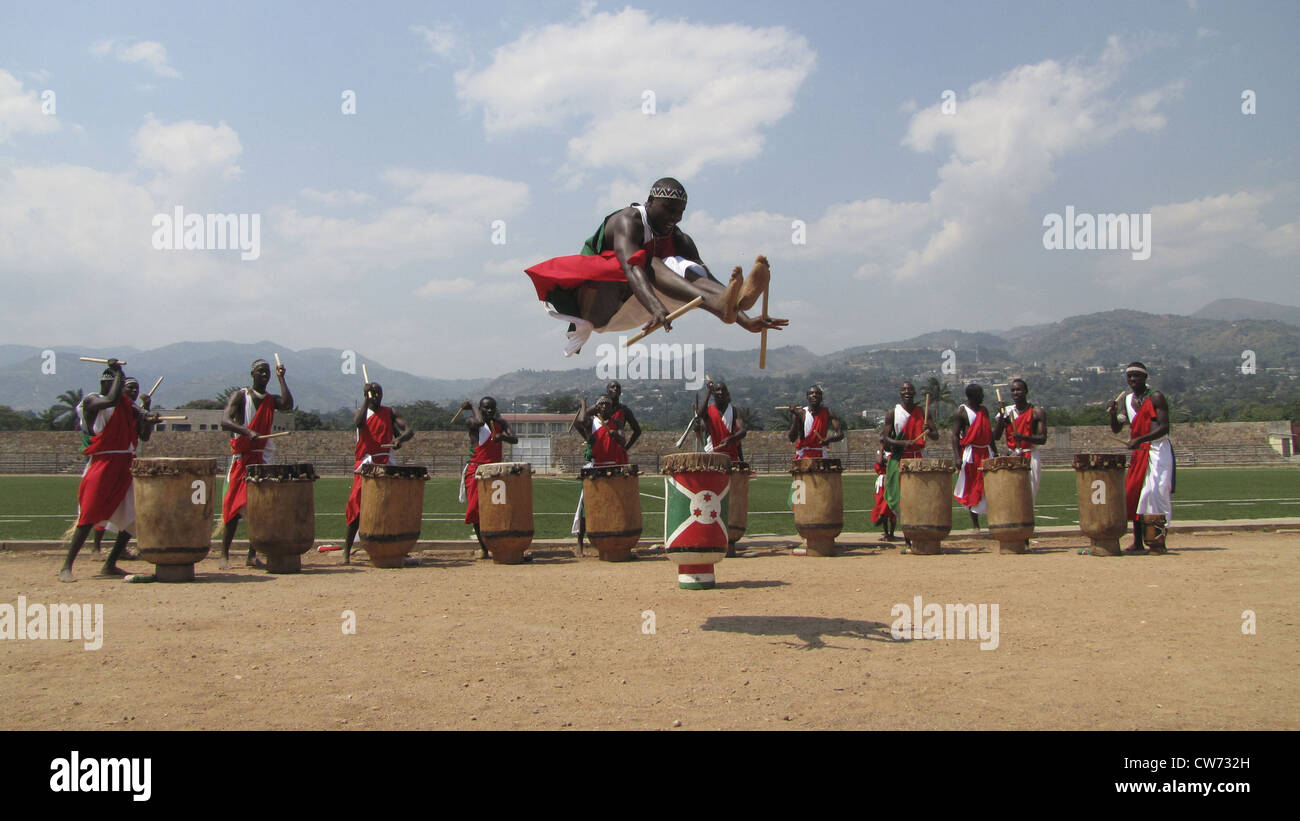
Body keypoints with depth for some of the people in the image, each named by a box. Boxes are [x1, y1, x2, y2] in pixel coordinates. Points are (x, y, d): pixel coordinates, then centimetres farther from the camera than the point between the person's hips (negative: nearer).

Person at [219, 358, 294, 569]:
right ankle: (224, 555, 1)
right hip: (242, 457, -4)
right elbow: (225, 421, -15)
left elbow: (288, 405, -11)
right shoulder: (239, 396, 0)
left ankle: (252, 555, 7)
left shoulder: (271, 400, 12)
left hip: (265, 459, 4)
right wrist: (247, 431, -32)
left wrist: (281, 378, -5)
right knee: (235, 506, -5)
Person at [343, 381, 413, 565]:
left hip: (386, 466, 1)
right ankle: (347, 550, 1)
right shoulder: (360, 412, 7)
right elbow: (358, 423, -18)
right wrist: (367, 401, -15)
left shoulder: (390, 412, 10)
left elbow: (409, 431, -2)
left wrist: (400, 438, -24)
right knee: (356, 505, -7)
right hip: (365, 465, -1)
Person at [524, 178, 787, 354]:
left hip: (626, 312, 6)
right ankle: (716, 303, -56)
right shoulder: (629, 220, -16)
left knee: (683, 269, -20)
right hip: (594, 303, -5)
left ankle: (733, 302, -50)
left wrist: (746, 321, -19)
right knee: (646, 262, -32)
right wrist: (657, 308, -53)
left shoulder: (680, 241, 4)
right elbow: (631, 267, -34)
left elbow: (708, 279, -5)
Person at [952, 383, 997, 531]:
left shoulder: (984, 410, 13)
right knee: (972, 487, 1)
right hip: (970, 453, -5)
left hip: (985, 451, 5)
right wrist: (957, 457, -18)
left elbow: (989, 432, 20)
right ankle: (975, 523, 9)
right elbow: (955, 435, -9)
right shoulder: (962, 411, -6)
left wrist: (995, 451, 15)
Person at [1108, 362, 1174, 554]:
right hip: (1138, 452, 7)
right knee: (1133, 493, 3)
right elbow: (1116, 429, 15)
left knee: (1155, 491, -15)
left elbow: (1164, 427, -15)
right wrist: (1113, 414, -5)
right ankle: (1138, 542, 9)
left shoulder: (1156, 397, -5)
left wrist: (1140, 439, -27)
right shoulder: (1127, 400, 15)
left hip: (1158, 450, -7)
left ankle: (1158, 541, -13)